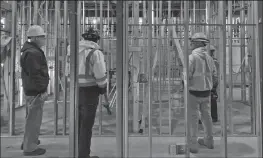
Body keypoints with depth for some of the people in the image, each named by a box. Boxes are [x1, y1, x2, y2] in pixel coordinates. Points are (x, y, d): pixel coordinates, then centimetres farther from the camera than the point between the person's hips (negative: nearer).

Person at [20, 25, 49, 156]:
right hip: (35, 91, -11)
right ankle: (30, 148, 10)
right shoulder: (33, 53, -20)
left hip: (30, 89, 11)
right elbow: (35, 74, -25)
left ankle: (28, 141, 37)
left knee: (31, 117, 22)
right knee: (34, 119, -1)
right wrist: (42, 90, -21)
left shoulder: (30, 50, 14)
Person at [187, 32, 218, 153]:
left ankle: (193, 144, 6)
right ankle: (209, 141, 29)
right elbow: (214, 74, 9)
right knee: (206, 116, 17)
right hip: (206, 92, 7)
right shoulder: (209, 57, 4)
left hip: (194, 92, -6)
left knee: (193, 118, 1)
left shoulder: (192, 57, -17)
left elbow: (187, 75, -21)